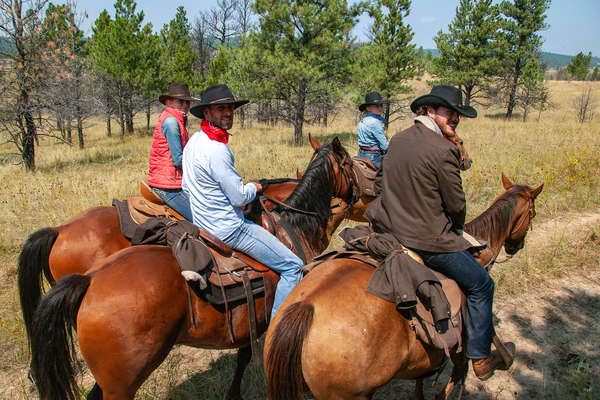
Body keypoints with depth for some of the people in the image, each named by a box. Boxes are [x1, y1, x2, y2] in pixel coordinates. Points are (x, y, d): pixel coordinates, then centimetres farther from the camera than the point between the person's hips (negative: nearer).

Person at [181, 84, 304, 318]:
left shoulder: (194, 141, 7)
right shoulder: (217, 150, -25)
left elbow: (187, 188, 17)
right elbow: (240, 198, -22)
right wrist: (254, 187, 1)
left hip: (204, 223, 11)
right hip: (228, 229, -11)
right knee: (293, 266, -7)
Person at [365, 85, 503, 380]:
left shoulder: (397, 139, 4)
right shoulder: (443, 150, -20)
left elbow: (379, 184, 13)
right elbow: (457, 205, -11)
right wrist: (455, 226, 9)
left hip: (390, 230, 8)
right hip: (428, 241, -8)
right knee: (481, 286, 13)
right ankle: (480, 358, 24)